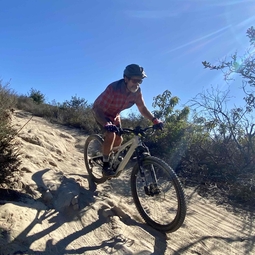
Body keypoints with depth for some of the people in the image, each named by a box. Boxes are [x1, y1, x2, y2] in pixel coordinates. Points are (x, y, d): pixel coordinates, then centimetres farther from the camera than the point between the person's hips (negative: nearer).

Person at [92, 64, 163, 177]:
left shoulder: (137, 91, -21)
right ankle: (105, 164, -10)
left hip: (114, 114, 6)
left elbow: (142, 108, -10)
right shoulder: (113, 89, -38)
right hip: (101, 112, -6)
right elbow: (98, 110, -40)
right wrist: (106, 124, -57)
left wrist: (154, 120, -26)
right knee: (111, 134, -27)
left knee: (119, 139, 5)